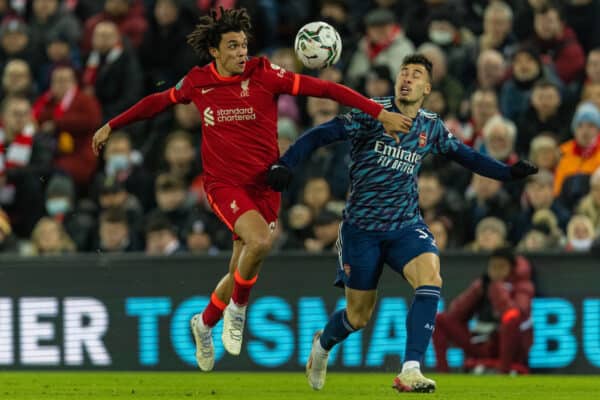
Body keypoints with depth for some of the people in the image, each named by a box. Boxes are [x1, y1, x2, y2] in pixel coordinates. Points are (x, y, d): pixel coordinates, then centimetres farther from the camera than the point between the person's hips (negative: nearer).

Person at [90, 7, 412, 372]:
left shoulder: (263, 75, -7)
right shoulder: (198, 82, -1)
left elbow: (325, 89, -13)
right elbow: (159, 102, 19)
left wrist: (380, 113, -20)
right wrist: (112, 126, 26)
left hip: (264, 184, 2)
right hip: (224, 184, -2)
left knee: (242, 271, 7)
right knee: (260, 241, -29)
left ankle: (205, 323, 37)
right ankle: (237, 309, -2)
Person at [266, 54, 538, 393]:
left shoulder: (431, 127, 5)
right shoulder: (373, 113, -9)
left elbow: (467, 156, 19)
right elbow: (321, 135, -14)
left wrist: (509, 172, 8)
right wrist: (284, 164, -26)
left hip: (406, 225, 3)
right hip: (362, 226, -3)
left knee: (431, 277, -28)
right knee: (359, 316, 3)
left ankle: (411, 371, -30)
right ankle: (323, 344, 40)